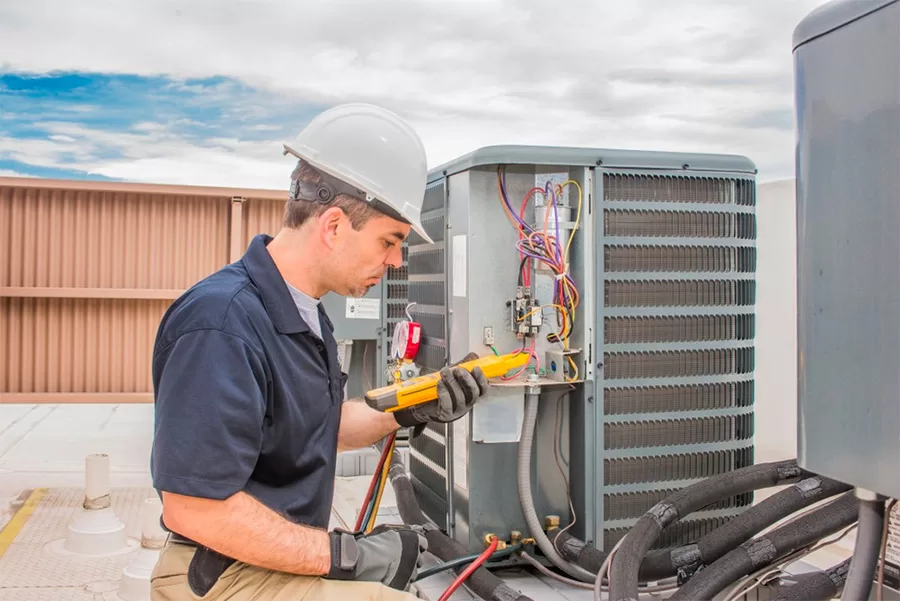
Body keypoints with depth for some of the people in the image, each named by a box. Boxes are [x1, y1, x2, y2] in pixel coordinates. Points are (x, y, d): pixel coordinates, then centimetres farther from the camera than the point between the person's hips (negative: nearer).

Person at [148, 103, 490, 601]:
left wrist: (410, 412, -1)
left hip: (282, 554, 9)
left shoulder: (303, 309, 6)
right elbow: (196, 509, -27)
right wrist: (346, 554, -20)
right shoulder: (222, 326, -25)